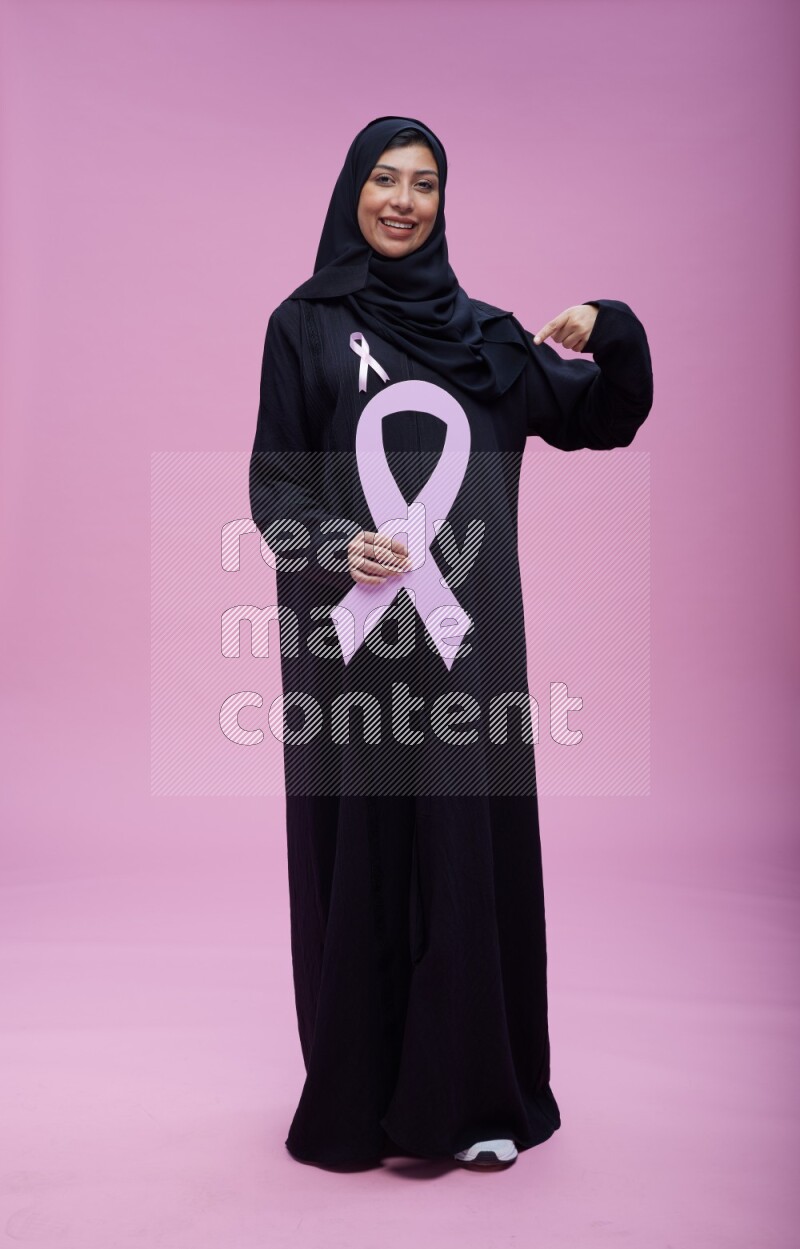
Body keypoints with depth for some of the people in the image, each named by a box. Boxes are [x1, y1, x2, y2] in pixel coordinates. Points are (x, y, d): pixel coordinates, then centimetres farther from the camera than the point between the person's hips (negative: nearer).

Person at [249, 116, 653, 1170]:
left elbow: (605, 420, 12)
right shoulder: (305, 326, 7)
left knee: (472, 849, 4)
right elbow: (273, 481, 2)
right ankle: (357, 1094, 21)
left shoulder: (479, 331, 13)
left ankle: (470, 1092, 20)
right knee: (358, 853, 4)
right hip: (351, 635, -2)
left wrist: (616, 333, -7)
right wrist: (335, 544, -17)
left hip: (466, 635, 2)